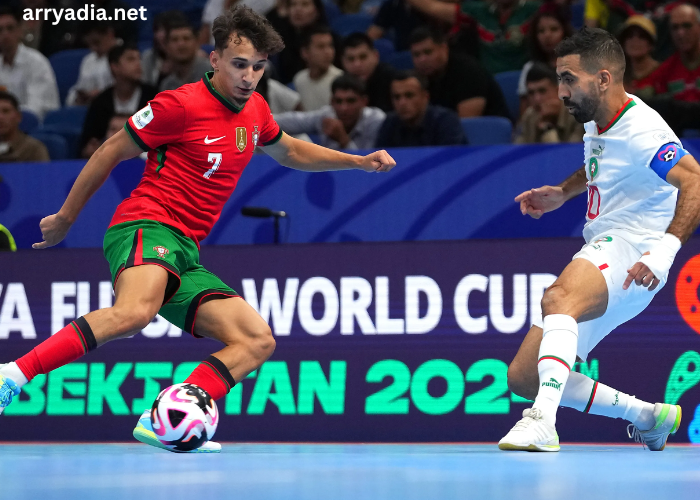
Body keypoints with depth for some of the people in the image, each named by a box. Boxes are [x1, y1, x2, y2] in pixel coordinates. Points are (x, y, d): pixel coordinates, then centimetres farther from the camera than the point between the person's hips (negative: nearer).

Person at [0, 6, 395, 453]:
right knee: (134, 313, -40)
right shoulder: (181, 105, -7)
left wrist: (358, 161, 28)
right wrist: (66, 217, 8)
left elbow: (289, 151, 37)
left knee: (258, 342, -9)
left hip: (186, 256, 8)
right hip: (146, 228, -8)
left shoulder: (255, 110, 15)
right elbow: (111, 152, 2)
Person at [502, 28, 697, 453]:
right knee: (523, 378, 4)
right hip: (598, 255, 10)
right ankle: (649, 417, 17)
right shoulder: (597, 122, 12)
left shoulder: (640, 129, -16)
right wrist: (562, 192, 23)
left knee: (558, 298, -41)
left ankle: (543, 421, -52)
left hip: (630, 250, -10)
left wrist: (665, 249, -40)